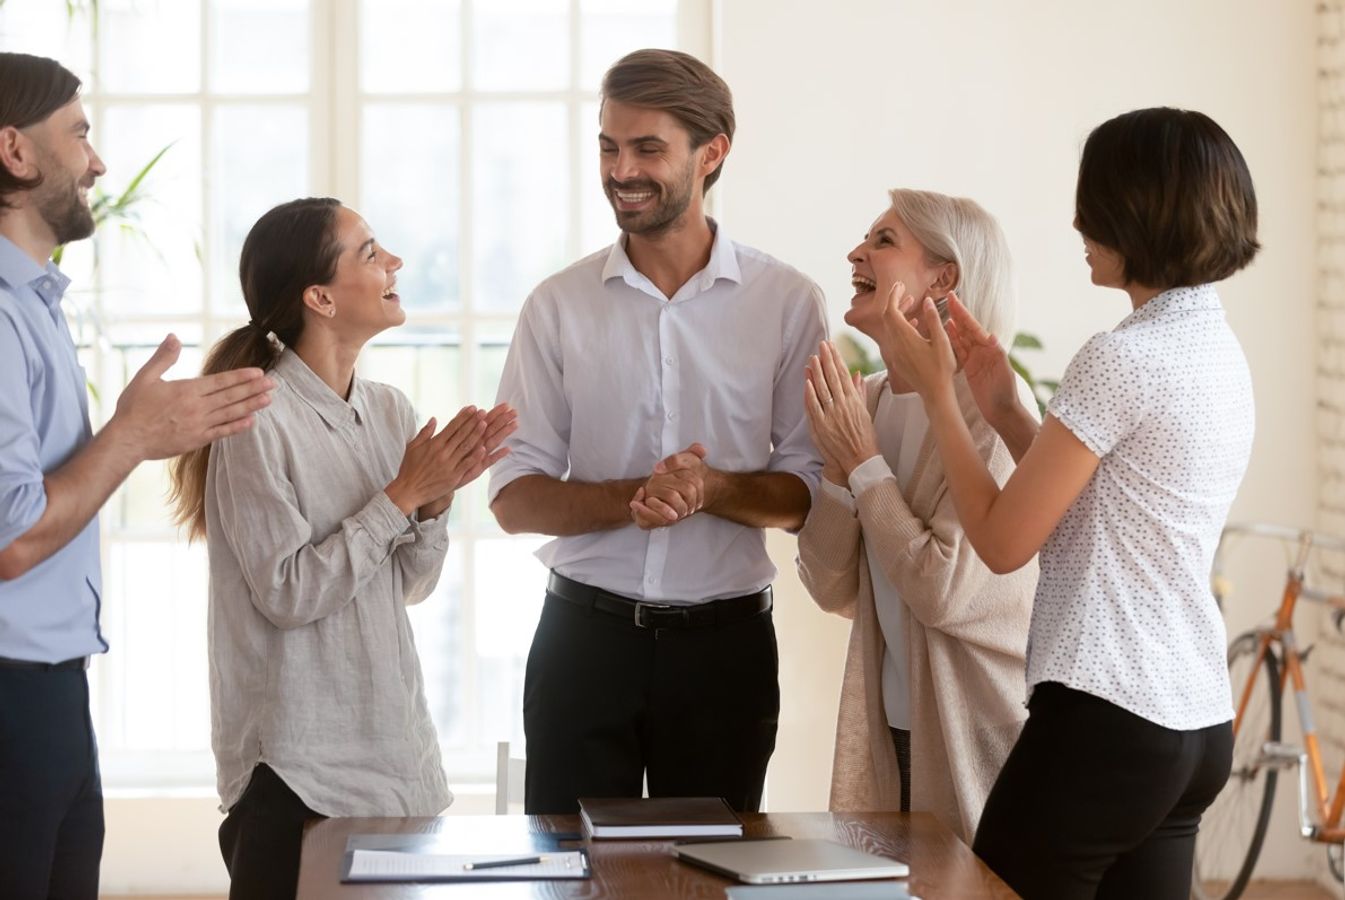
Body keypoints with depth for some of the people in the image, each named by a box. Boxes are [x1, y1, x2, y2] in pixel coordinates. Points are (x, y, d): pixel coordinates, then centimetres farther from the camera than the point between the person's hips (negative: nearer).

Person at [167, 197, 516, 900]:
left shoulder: (389, 411, 5)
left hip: (390, 737, 7)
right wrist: (401, 495, -17)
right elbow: (288, 594, -19)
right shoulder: (259, 421, -15)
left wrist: (438, 499, -8)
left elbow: (408, 586, 9)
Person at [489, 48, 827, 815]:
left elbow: (809, 492, -1)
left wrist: (711, 489, -21)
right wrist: (632, 497, -18)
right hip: (585, 636, 1)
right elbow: (515, 499, 0)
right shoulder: (559, 305, 1)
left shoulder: (788, 303, -1)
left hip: (725, 641, 0)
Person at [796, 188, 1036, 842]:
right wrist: (836, 465, -9)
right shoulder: (866, 401, 4)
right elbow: (833, 591, 4)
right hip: (894, 729, 6)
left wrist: (865, 465, -15)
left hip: (977, 732, -6)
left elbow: (947, 591, -23)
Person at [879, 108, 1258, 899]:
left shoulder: (1125, 359, -16)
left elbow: (1004, 541, -12)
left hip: (1106, 721, -9)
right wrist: (1003, 407, 14)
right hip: (1197, 723, 9)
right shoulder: (1219, 352, 12)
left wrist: (936, 391, -3)